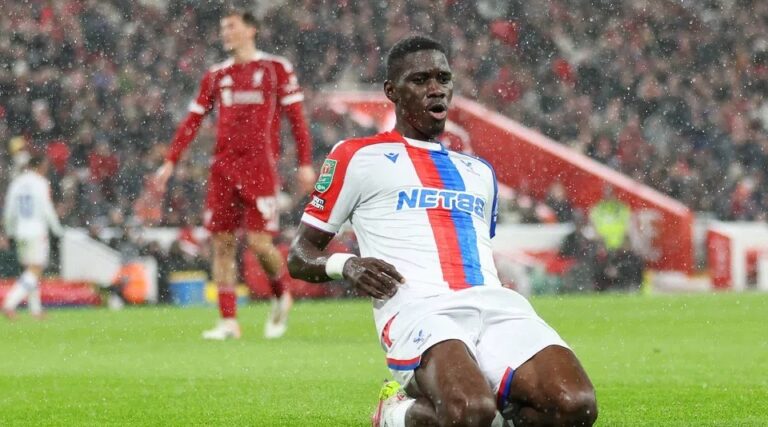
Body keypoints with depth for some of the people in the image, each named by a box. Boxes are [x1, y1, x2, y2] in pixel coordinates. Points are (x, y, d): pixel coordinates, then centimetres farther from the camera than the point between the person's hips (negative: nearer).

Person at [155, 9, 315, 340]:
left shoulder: (276, 68, 1)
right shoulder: (216, 75, 13)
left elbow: (296, 118, 0)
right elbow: (192, 121, 14)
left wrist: (305, 164, -6)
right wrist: (170, 162, 7)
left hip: (259, 167, -4)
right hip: (223, 167, 4)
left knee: (259, 242, -10)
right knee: (222, 243, 0)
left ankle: (281, 297, 19)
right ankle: (228, 322, 3)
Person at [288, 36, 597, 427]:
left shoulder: (479, 172, 32)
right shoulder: (358, 157, 15)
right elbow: (299, 256, 15)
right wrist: (345, 265, -9)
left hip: (494, 302, 5)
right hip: (419, 307, -5)